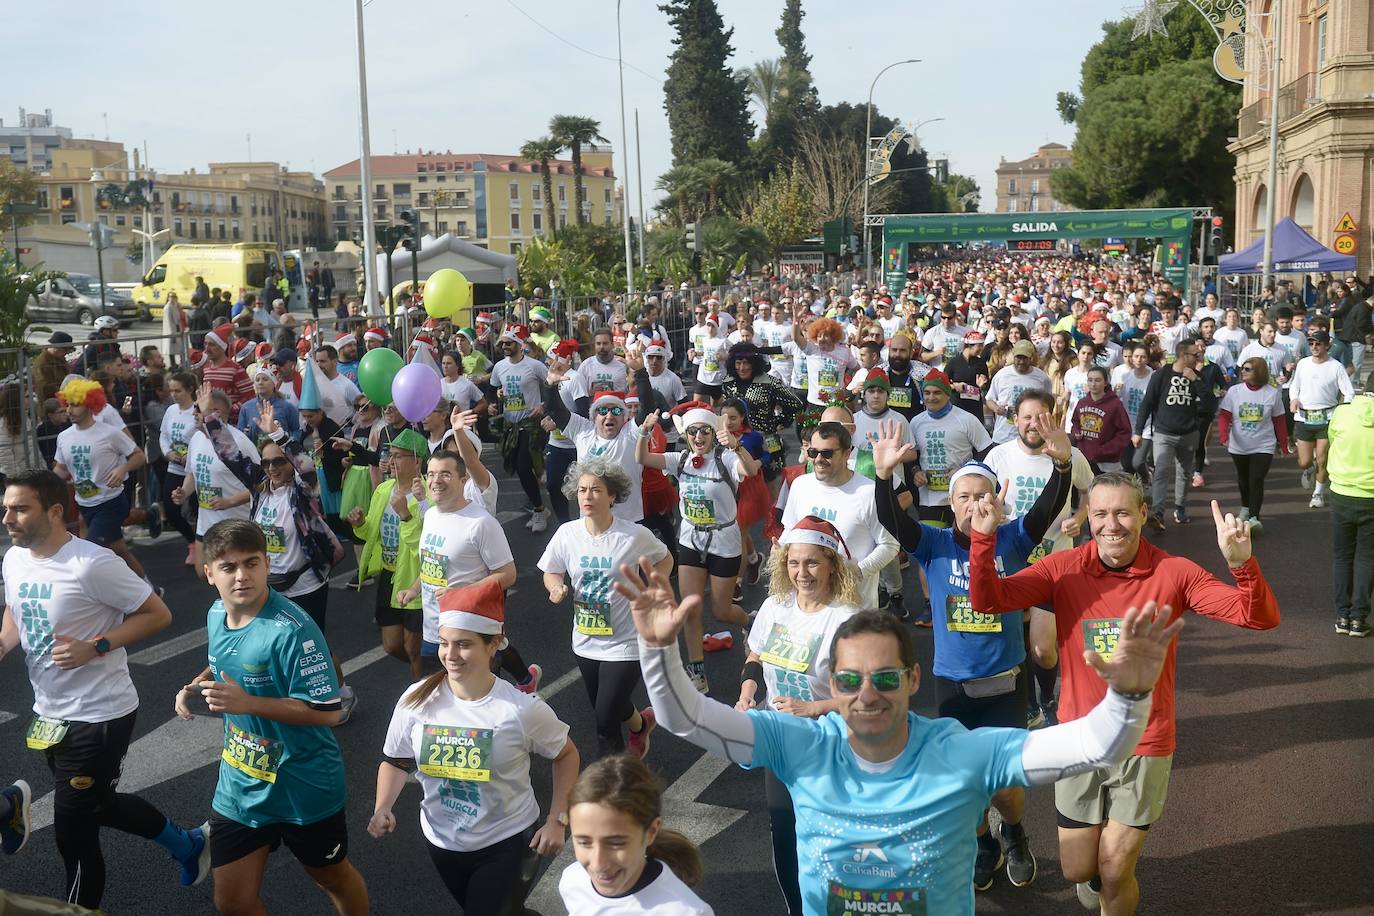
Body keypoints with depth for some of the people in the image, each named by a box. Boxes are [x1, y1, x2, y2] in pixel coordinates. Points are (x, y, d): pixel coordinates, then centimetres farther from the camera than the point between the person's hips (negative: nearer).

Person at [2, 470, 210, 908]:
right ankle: (187, 844, 46)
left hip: (99, 715, -8)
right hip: (50, 713, 9)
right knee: (97, 804, 24)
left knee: (73, 830, 2)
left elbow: (158, 614, -16)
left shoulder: (92, 564, -23)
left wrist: (95, 646, -24)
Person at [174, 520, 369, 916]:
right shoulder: (217, 614, -3)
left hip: (304, 788, -6)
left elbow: (327, 711, -28)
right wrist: (197, 684, -2)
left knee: (333, 877, 19)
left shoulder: (291, 630, -28)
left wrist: (247, 703, -33)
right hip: (240, 784, 6)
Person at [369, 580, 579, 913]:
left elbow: (566, 755, -6)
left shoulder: (522, 710, -21)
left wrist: (557, 820, -11)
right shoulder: (416, 701, -15)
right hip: (442, 841, 4)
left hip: (506, 841, -3)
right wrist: (382, 809, -15)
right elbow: (395, 761, 1)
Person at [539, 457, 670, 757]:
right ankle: (641, 724, 56)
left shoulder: (635, 536, -17)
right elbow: (551, 572, 6)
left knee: (605, 722, -7)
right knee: (604, 711, 23)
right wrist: (557, 587, -16)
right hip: (585, 641, 5)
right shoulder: (567, 533, -8)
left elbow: (665, 560, 3)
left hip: (624, 644, -5)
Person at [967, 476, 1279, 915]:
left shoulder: (1174, 573, -11)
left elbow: (1260, 617, -16)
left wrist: (1242, 564, -36)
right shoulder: (1063, 569, -9)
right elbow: (988, 600, -18)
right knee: (1077, 871, 14)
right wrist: (984, 538, -35)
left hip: (1144, 746, -1)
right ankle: (1096, 845, 48)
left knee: (1114, 874, 6)